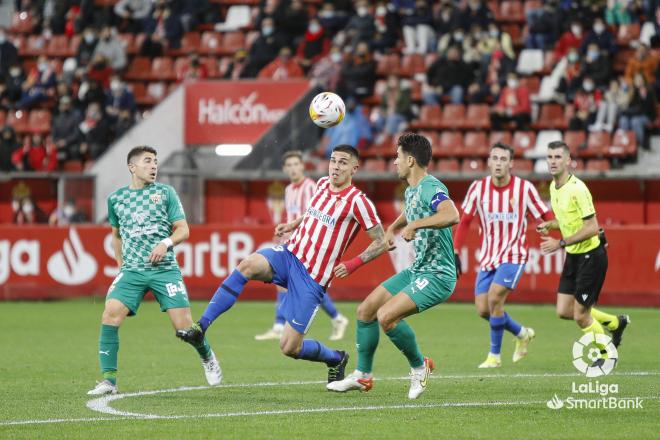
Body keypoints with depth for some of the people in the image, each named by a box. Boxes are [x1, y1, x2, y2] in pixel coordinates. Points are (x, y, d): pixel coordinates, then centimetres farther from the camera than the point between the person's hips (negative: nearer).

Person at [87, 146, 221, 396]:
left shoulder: (165, 193, 4)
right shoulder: (116, 199, 10)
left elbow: (183, 230, 2)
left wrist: (166, 243, -17)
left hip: (165, 269, -1)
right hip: (132, 270, 1)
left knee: (184, 326, -7)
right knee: (111, 314, -21)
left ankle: (207, 356, 28)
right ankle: (109, 379, -16)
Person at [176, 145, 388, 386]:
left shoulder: (357, 201, -10)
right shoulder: (322, 184, 9)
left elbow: (381, 242, -6)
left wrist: (352, 265, -17)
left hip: (312, 279, -5)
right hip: (290, 255, 5)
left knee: (290, 348, -7)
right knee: (248, 265, -29)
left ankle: (336, 359, 25)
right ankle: (201, 327, -29)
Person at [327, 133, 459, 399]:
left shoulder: (431, 188, -20)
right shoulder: (411, 190, 11)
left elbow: (452, 215, -40)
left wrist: (414, 225, -41)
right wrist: (392, 229, 21)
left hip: (437, 276, -10)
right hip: (417, 271, 10)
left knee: (386, 315, -25)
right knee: (365, 310, 10)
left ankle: (419, 367, -3)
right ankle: (363, 375, 24)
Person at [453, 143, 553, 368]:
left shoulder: (524, 188, -9)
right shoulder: (478, 188, -1)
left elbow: (546, 218, -3)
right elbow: (465, 221, 6)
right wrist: (455, 253, 0)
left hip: (513, 256, -4)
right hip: (488, 257, 4)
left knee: (494, 298, -22)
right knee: (483, 310, -1)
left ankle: (495, 355, -6)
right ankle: (522, 334, 27)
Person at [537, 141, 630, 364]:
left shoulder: (577, 189, -22)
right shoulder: (554, 187, 5)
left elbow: (592, 228, -24)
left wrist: (561, 243, -24)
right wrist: (549, 225, 1)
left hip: (591, 256, -9)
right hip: (573, 256, 9)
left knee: (580, 316, -4)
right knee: (564, 311, 9)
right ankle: (616, 323, 30)